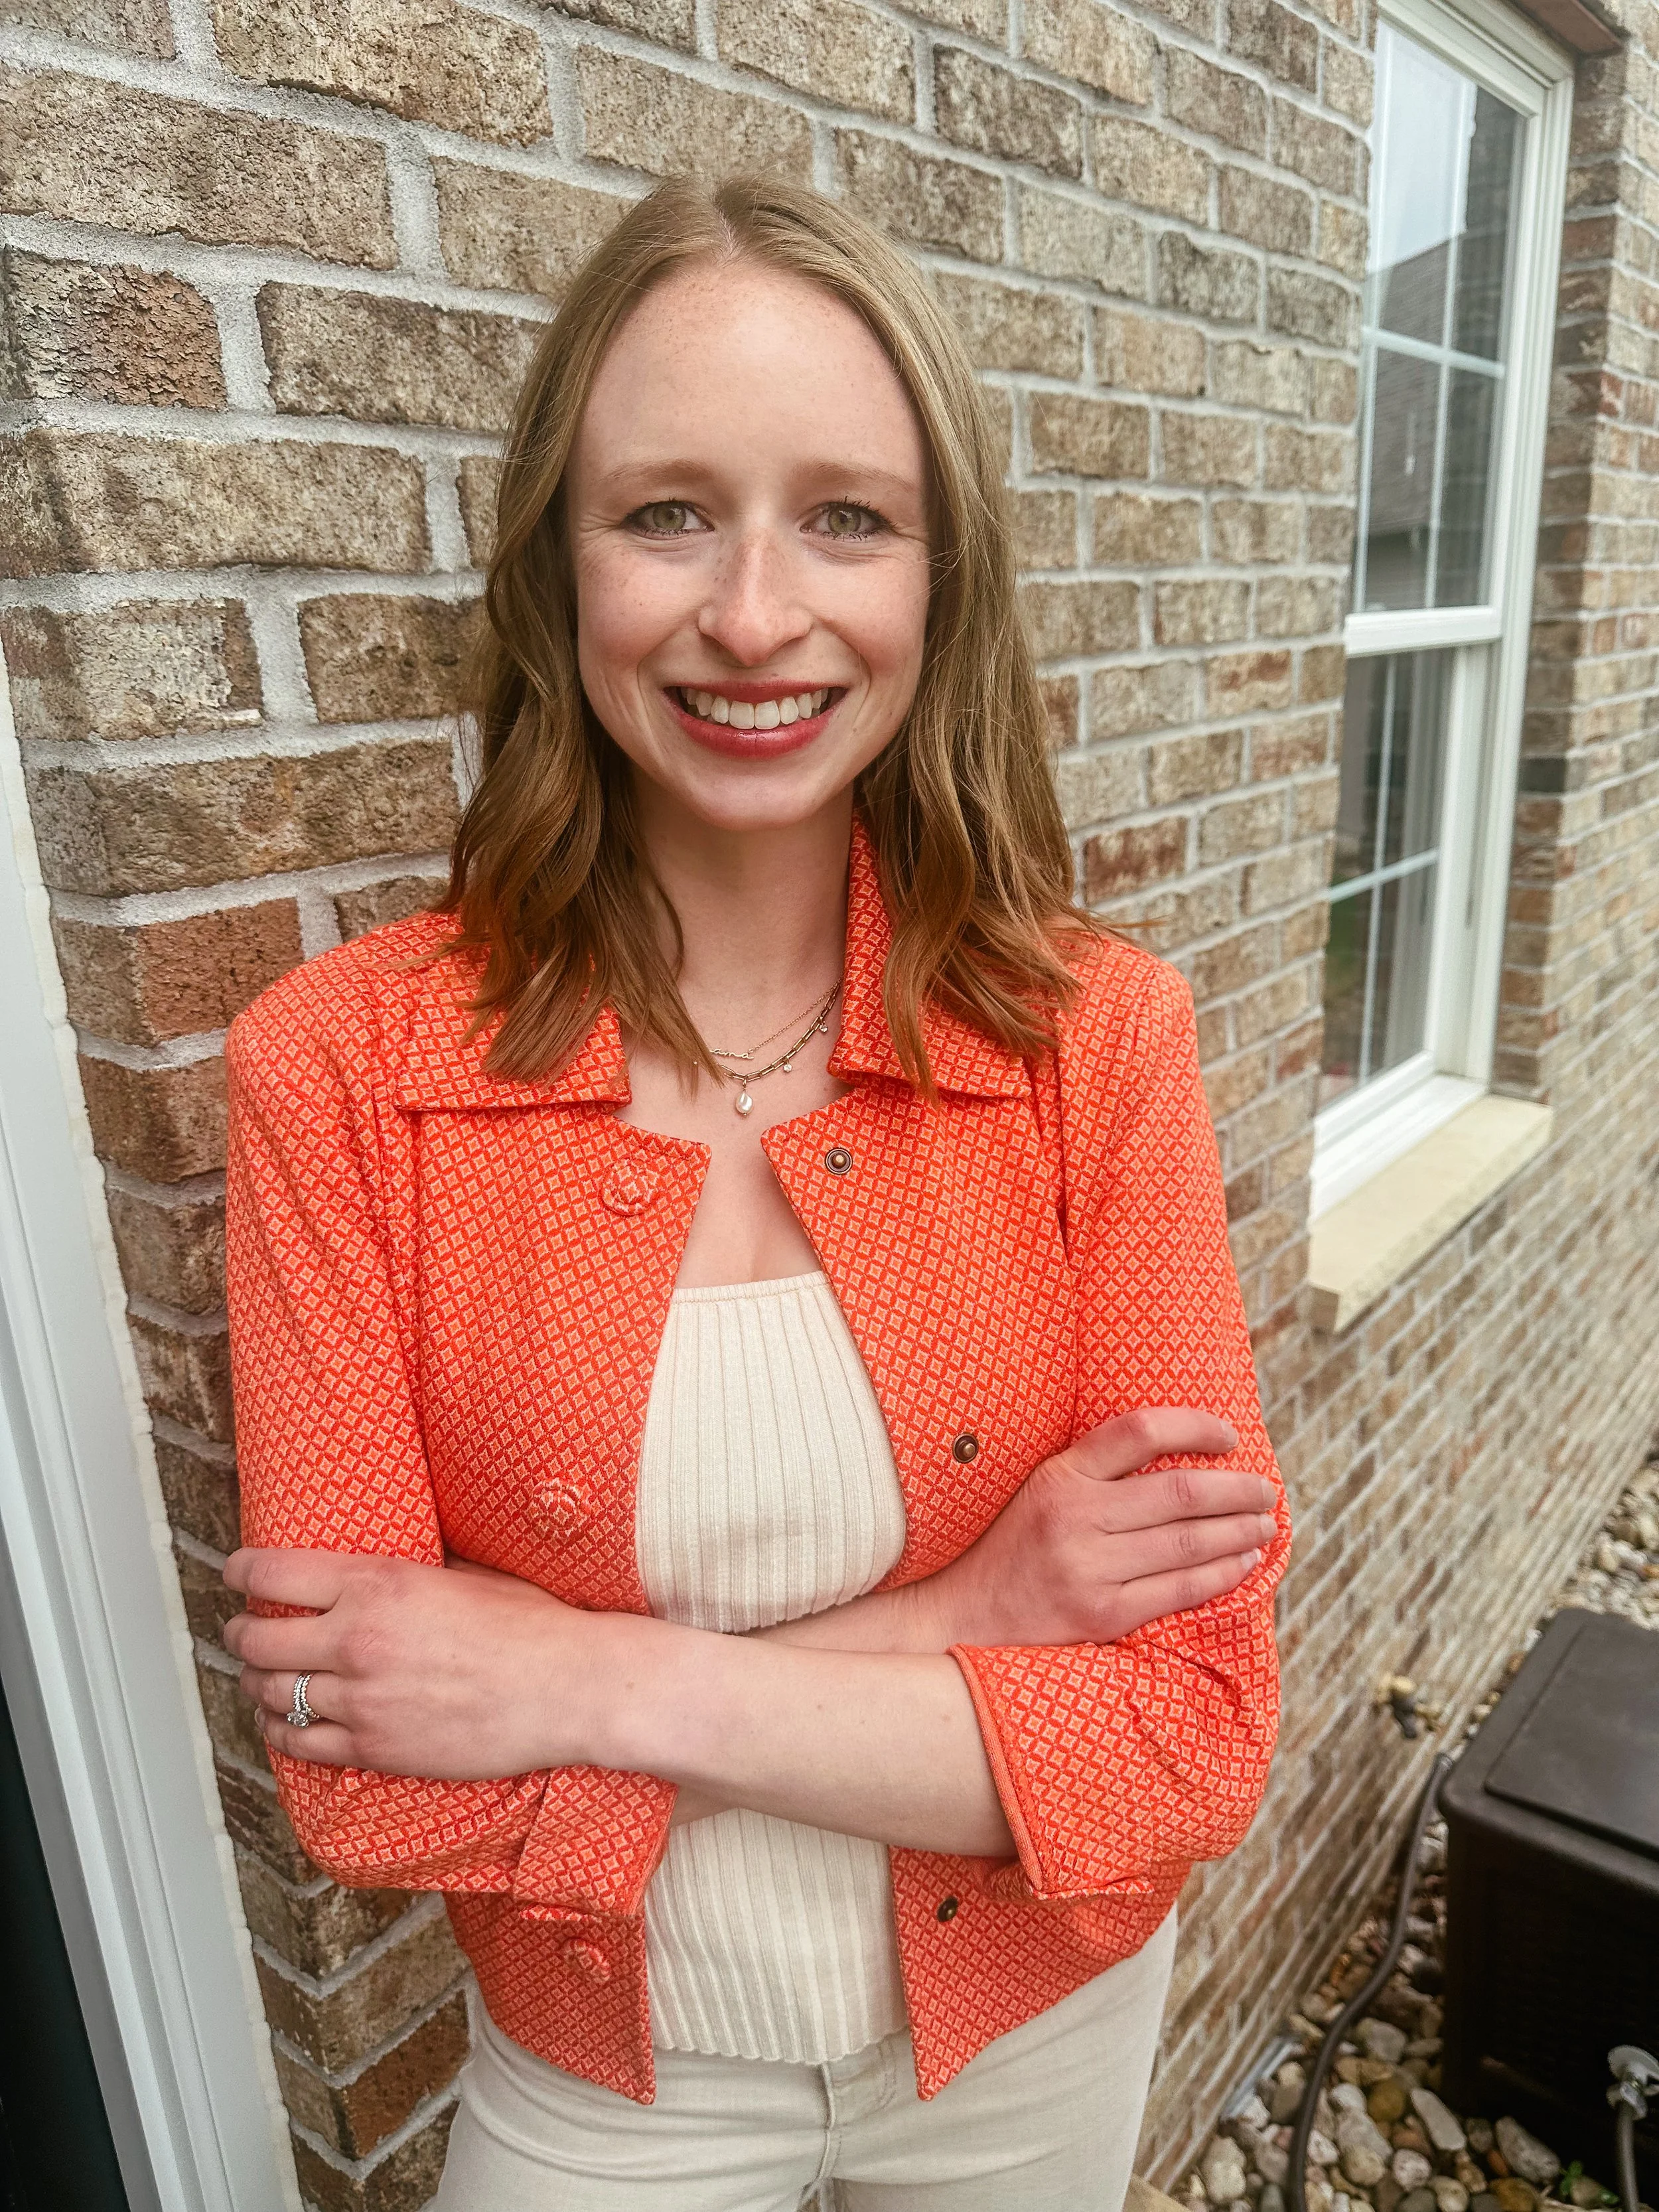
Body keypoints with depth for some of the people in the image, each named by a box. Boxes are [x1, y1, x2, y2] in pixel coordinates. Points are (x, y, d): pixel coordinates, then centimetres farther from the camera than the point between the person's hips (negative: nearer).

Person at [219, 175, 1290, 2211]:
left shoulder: (1101, 1034, -18)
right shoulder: (338, 1069, -21)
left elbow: (1190, 1734, -19)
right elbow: (360, 1778, -19)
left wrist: (599, 1684, -25)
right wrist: (956, 1626, -25)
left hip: (1043, 2025, 2)